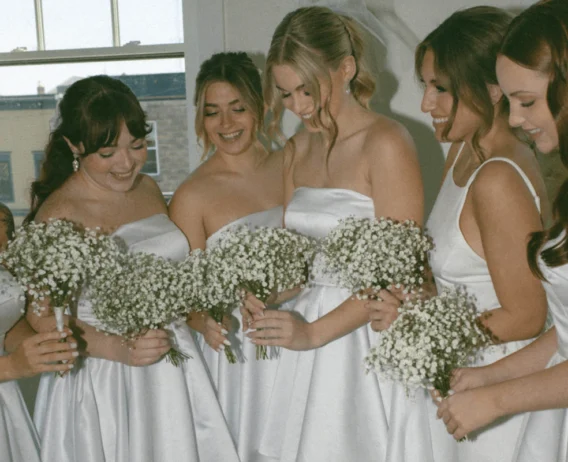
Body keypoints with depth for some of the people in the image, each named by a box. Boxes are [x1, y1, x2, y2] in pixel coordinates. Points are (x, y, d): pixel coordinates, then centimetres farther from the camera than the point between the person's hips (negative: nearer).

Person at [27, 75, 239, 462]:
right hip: (104, 382, -6)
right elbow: (43, 317, -14)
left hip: (174, 371, 6)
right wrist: (118, 349, -27)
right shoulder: (59, 215, -15)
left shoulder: (148, 189, 5)